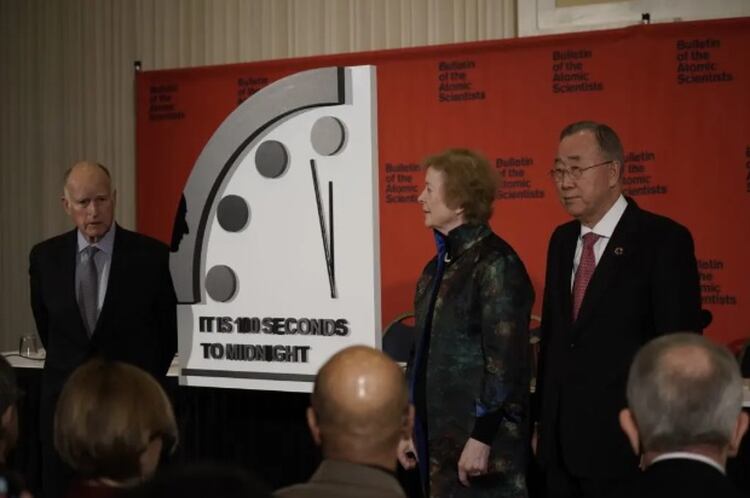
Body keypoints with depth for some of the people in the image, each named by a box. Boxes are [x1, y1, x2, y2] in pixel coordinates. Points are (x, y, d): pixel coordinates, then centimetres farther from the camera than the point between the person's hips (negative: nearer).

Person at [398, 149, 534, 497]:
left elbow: (505, 360, -17)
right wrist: (409, 427, 15)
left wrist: (481, 438, -19)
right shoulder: (438, 265, 12)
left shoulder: (495, 263, -12)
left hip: (480, 437, -7)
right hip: (438, 434, 8)